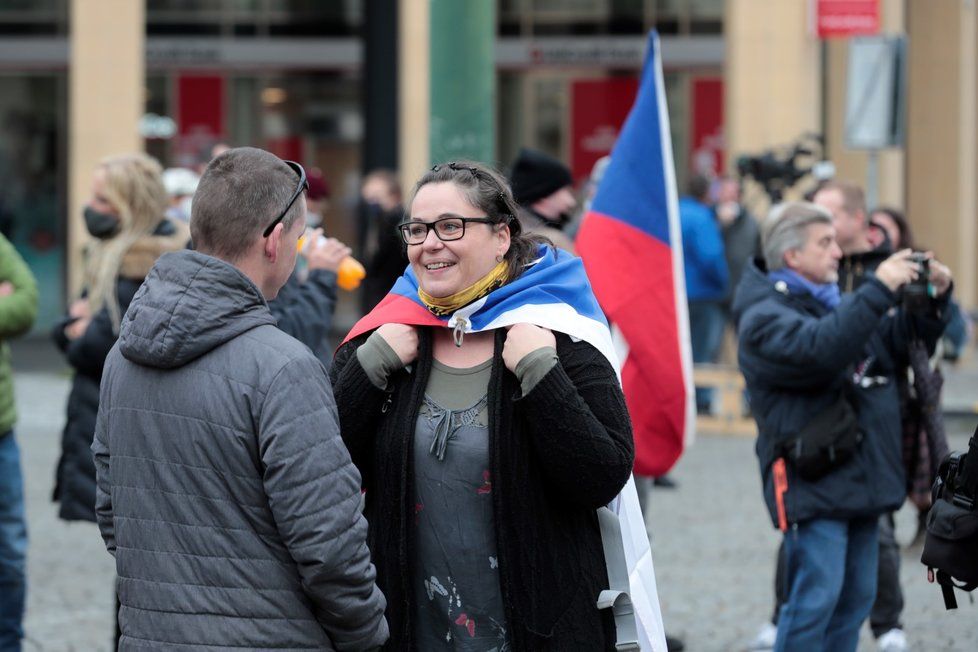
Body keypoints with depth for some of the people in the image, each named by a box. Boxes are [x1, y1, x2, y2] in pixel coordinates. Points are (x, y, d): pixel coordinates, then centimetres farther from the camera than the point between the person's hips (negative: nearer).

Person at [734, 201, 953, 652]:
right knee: (815, 597, -12)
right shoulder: (765, 317, -11)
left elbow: (900, 345, 24)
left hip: (862, 478, 9)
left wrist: (934, 301, 7)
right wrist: (878, 290, -30)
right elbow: (820, 348, -30)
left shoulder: (835, 304, 18)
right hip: (813, 484, -9)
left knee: (856, 598, 13)